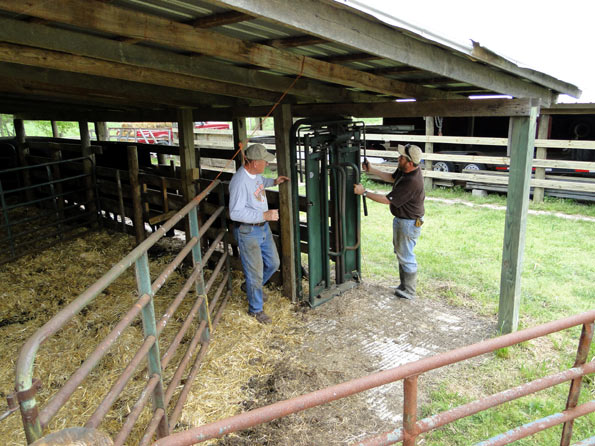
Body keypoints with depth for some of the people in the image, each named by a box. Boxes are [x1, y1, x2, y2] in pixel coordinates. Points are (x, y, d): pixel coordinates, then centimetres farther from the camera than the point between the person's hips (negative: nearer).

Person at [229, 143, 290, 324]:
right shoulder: (240, 181, -27)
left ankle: (252, 287, 44)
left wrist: (273, 182, 13)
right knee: (255, 272, 3)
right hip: (247, 232, -9)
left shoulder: (255, 173, 1)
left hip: (263, 227, 9)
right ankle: (255, 309, 25)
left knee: (273, 263, 19)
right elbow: (235, 213, -30)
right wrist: (264, 215, -31)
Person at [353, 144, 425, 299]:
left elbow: (387, 200, -27)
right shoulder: (405, 169, -5)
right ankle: (404, 285, 39)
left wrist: (364, 192, -20)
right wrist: (371, 170, 9)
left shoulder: (411, 182, -33)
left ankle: (409, 292, 22)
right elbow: (392, 177, 17)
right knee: (400, 253, 22)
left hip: (409, 223, -10)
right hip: (400, 219, 10)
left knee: (406, 256, 5)